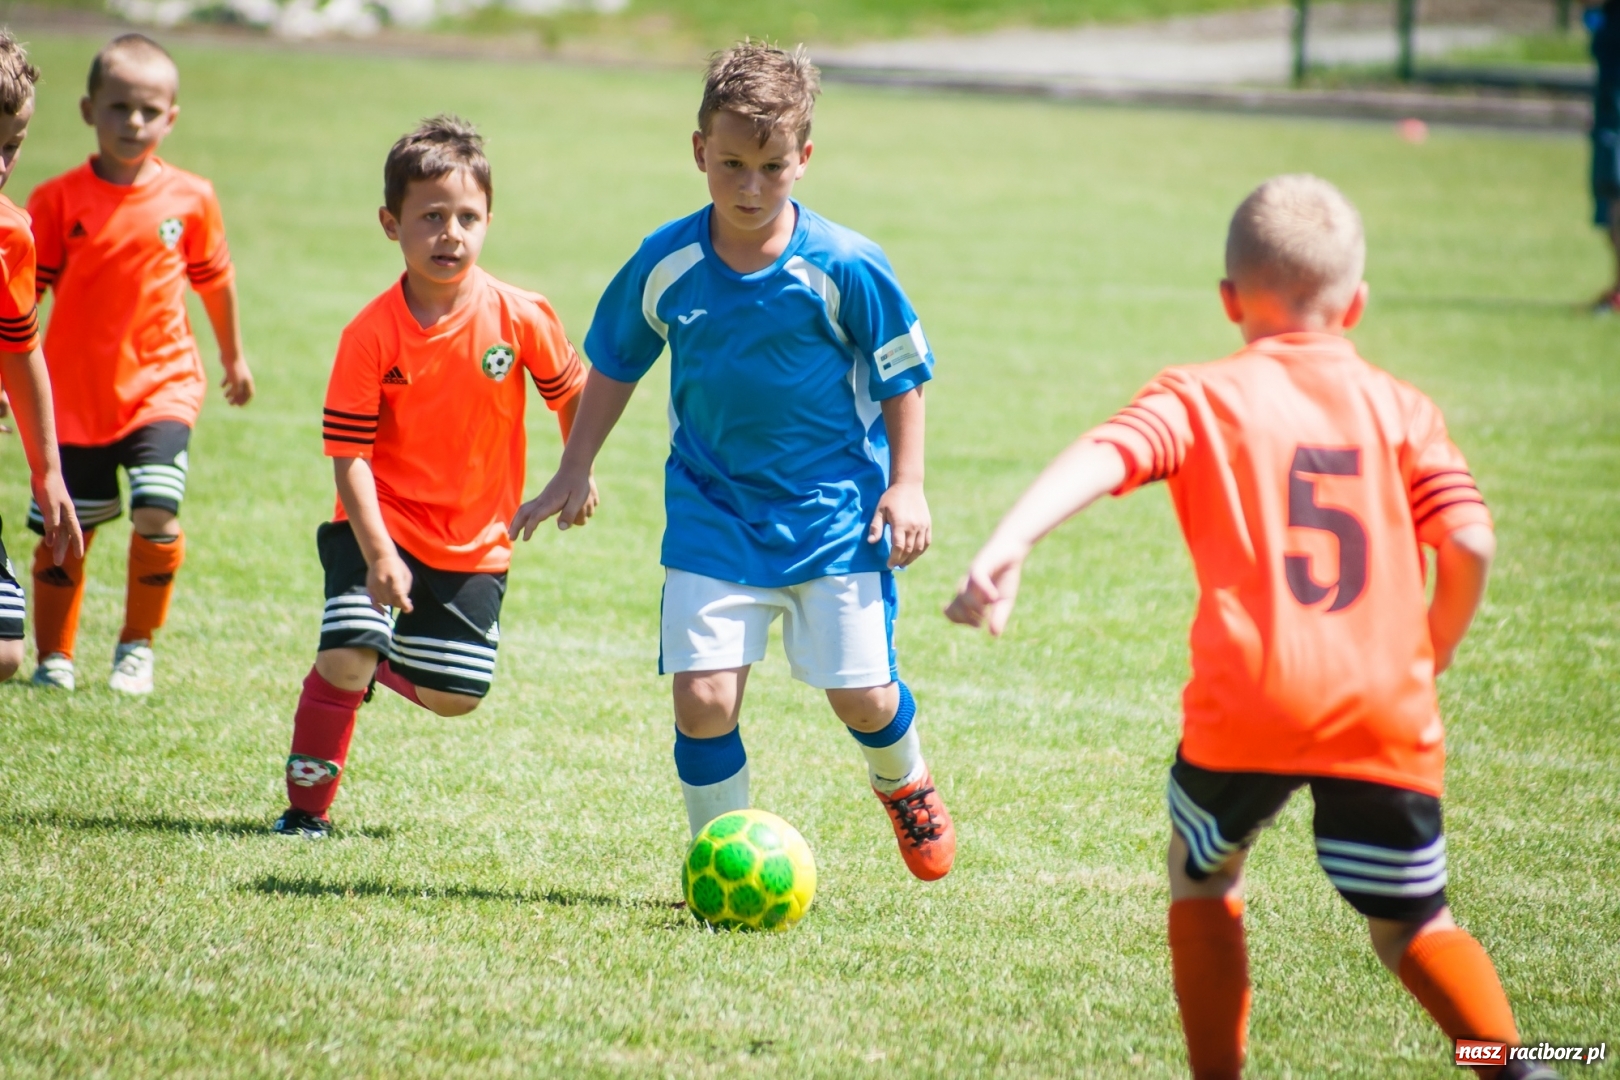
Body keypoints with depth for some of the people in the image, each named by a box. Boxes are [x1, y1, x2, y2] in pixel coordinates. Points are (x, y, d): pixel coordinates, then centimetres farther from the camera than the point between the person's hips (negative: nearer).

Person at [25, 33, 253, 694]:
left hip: (160, 385, 0)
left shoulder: (190, 199, -2)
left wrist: (233, 356, 25)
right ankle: (54, 658, 24)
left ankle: (137, 646, 5)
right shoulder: (58, 200, -6)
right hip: (73, 391, 0)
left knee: (157, 517, -16)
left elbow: (213, 280, 14)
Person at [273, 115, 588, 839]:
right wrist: (378, 555, -25)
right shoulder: (371, 335, -17)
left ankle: (386, 662, 39)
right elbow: (349, 454, -17)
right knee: (344, 660, -20)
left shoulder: (520, 318, -13)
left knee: (454, 696, 5)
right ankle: (306, 808, -2)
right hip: (382, 527, -2)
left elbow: (570, 390, 6)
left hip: (476, 541, 2)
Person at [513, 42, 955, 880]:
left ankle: (904, 783, 38)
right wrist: (574, 472, 11)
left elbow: (901, 375, -1)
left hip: (834, 507, -1)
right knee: (702, 692, -10)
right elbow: (614, 364, 9)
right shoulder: (665, 266, -9)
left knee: (861, 695, 2)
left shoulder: (845, 268, -15)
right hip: (713, 509, 1)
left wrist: (905, 485, -5)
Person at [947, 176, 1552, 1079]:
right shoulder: (1400, 408, 13)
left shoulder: (1202, 398, 8)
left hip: (1250, 701, -2)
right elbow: (1470, 544, 3)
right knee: (1412, 927, 15)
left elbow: (1102, 458, -11)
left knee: (1202, 878, 25)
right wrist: (1430, 659, 19)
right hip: (1386, 714, 2)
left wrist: (1009, 544, -24)